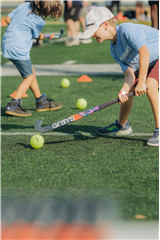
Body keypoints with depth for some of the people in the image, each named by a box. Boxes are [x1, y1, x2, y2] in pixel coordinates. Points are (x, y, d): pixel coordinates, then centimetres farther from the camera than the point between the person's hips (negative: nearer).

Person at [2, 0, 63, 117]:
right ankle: (13, 105, -7)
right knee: (29, 77, 3)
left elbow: (8, 19, 10)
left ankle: (41, 102, 28)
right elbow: (37, 36, 3)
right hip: (18, 48, -9)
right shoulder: (39, 21, -14)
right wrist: (41, 36, 25)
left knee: (32, 72, 18)